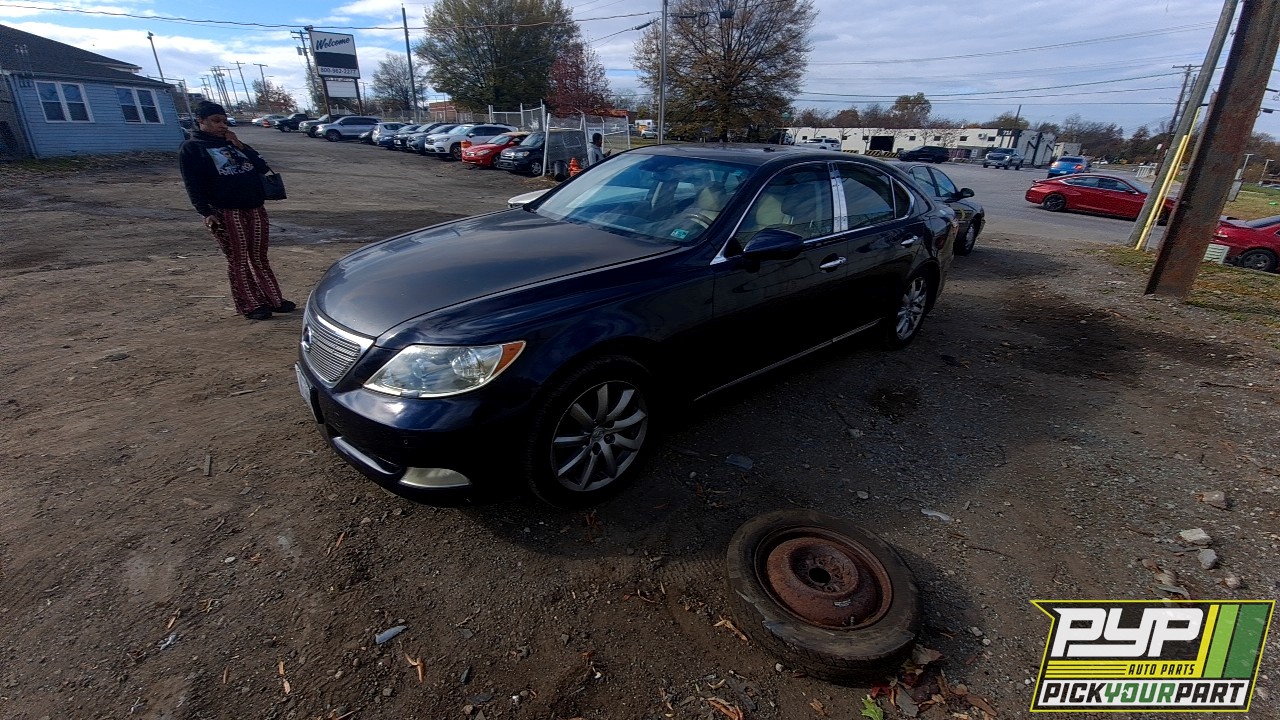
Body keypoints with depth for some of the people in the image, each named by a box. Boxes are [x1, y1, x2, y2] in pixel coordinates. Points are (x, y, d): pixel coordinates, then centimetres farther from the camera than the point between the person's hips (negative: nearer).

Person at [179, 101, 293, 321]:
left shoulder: (232, 143, 19)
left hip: (255, 209, 5)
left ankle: (274, 299, 14)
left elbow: (262, 168, 10)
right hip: (226, 212, -5)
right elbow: (193, 186, -6)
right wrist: (207, 213, -16)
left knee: (259, 257, 9)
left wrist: (240, 146, 0)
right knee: (238, 260, 0)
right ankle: (250, 305, 5)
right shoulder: (191, 148, 1)